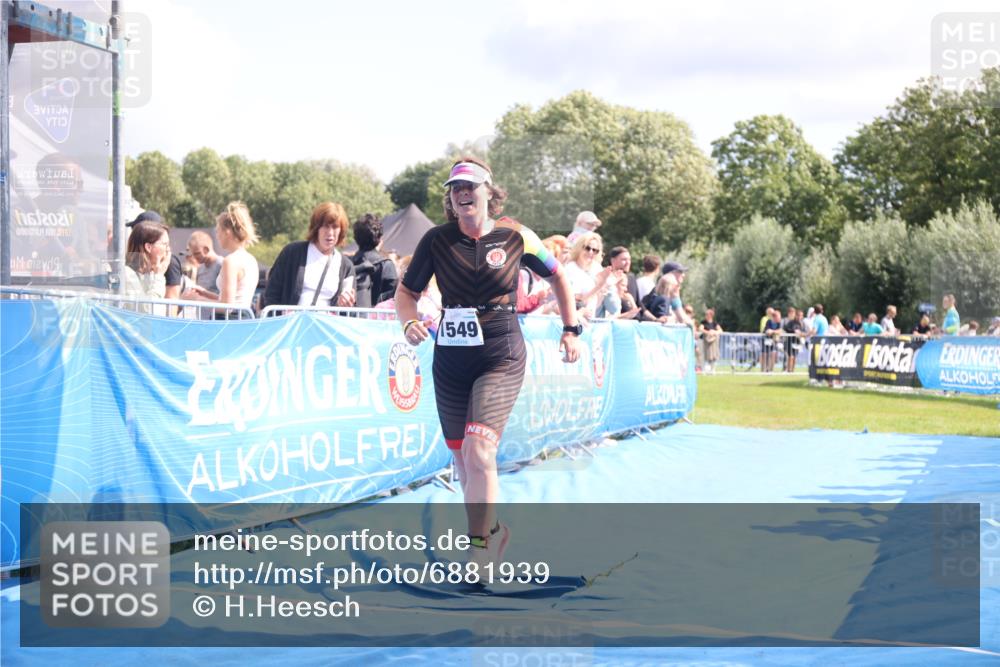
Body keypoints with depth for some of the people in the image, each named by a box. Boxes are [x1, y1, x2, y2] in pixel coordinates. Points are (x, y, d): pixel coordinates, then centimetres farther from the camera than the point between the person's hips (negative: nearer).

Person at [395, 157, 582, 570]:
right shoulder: (436, 240, 0)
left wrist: (571, 329, 11)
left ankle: (480, 551, -13)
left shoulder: (516, 237, -2)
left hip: (501, 358, -3)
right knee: (463, 463, 10)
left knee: (478, 452, -20)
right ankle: (491, 530, 35)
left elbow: (557, 276, 14)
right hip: (450, 361, 3)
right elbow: (406, 291, 8)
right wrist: (410, 322, -13)